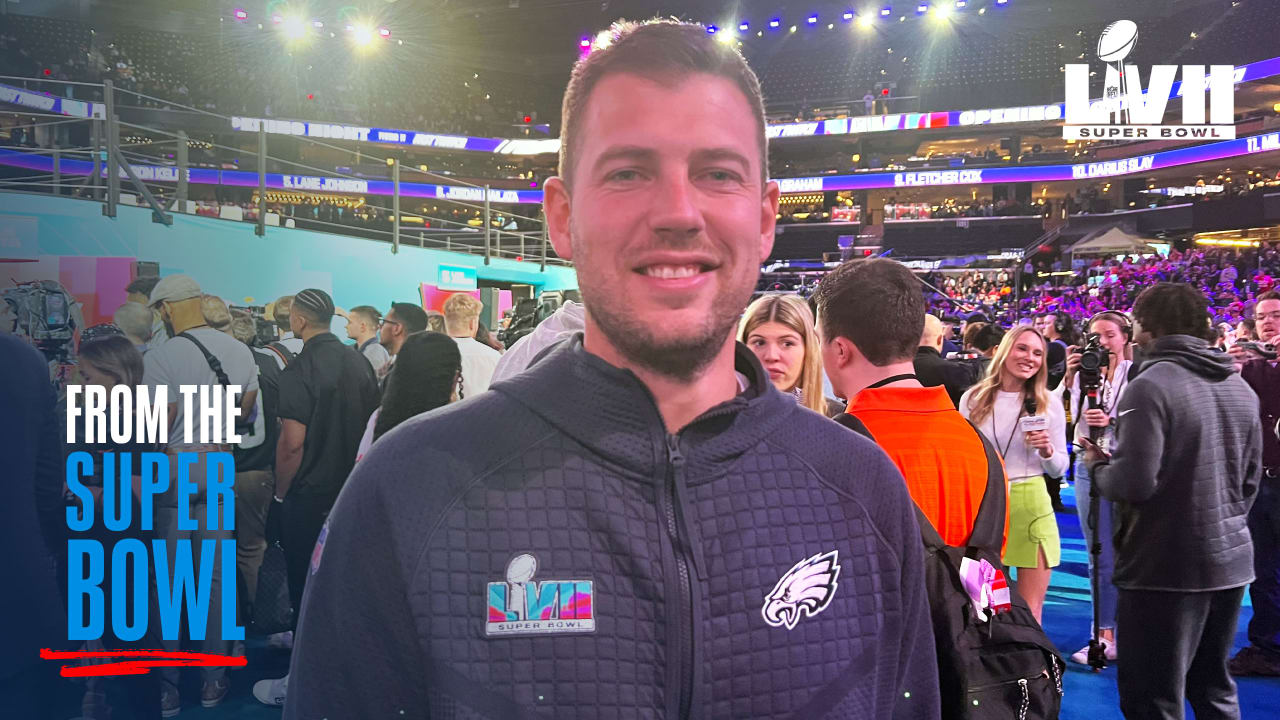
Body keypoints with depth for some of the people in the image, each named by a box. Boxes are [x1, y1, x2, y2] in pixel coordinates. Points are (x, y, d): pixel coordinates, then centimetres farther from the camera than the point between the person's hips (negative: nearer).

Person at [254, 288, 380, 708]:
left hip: (309, 495, -6)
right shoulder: (359, 362, 3)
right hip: (352, 491, 6)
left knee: (306, 588, 4)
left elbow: (292, 442, -21)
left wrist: (281, 492, -7)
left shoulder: (300, 370, -17)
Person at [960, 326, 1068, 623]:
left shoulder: (1049, 404, 3)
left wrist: (1047, 450, -12)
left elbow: (1059, 469, 8)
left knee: (1030, 613, 4)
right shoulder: (973, 399, 2)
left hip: (1032, 506, 0)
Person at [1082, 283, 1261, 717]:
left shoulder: (1151, 385, -17)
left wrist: (1098, 465, -3)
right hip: (1230, 560, 8)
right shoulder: (1240, 388, 8)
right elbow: (1250, 481, 15)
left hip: (1166, 566, -8)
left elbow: (1133, 483, -23)